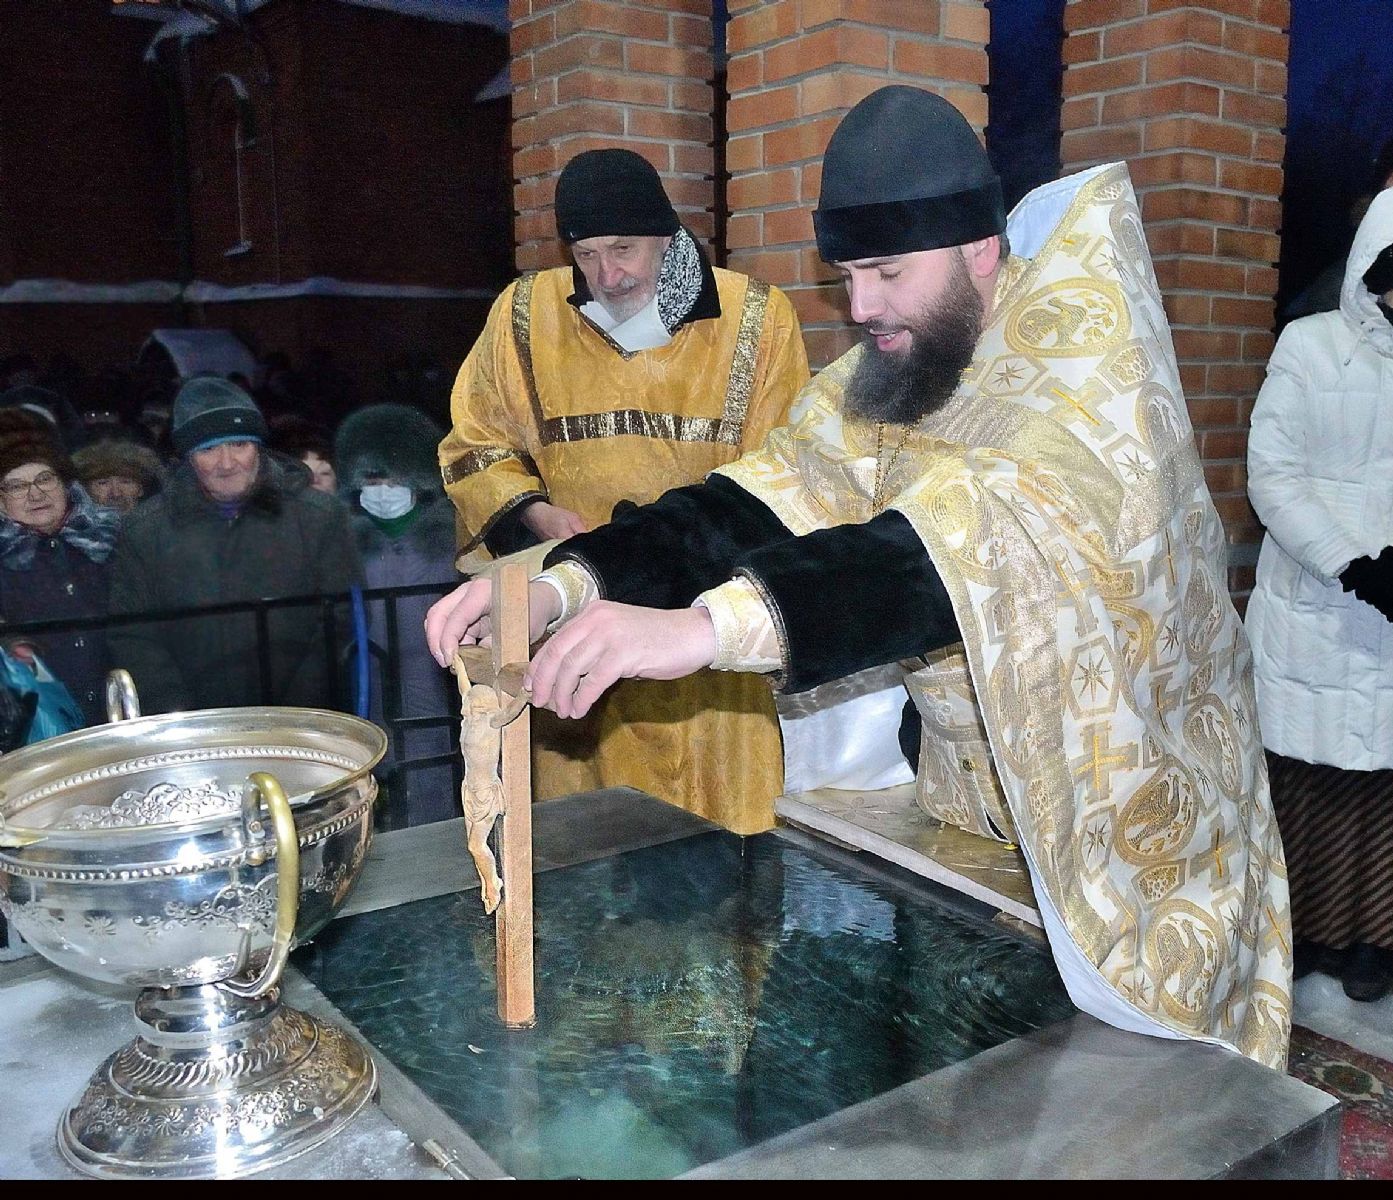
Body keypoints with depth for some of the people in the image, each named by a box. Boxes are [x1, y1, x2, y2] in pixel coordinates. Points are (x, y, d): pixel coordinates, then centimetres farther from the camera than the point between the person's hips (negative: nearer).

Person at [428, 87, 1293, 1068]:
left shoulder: (1088, 360, -23)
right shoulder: (885, 379, -2)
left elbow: (980, 542, -41)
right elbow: (767, 500, -16)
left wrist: (708, 625, -52)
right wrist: (570, 583, -32)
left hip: (1133, 819, -5)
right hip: (982, 800, 6)